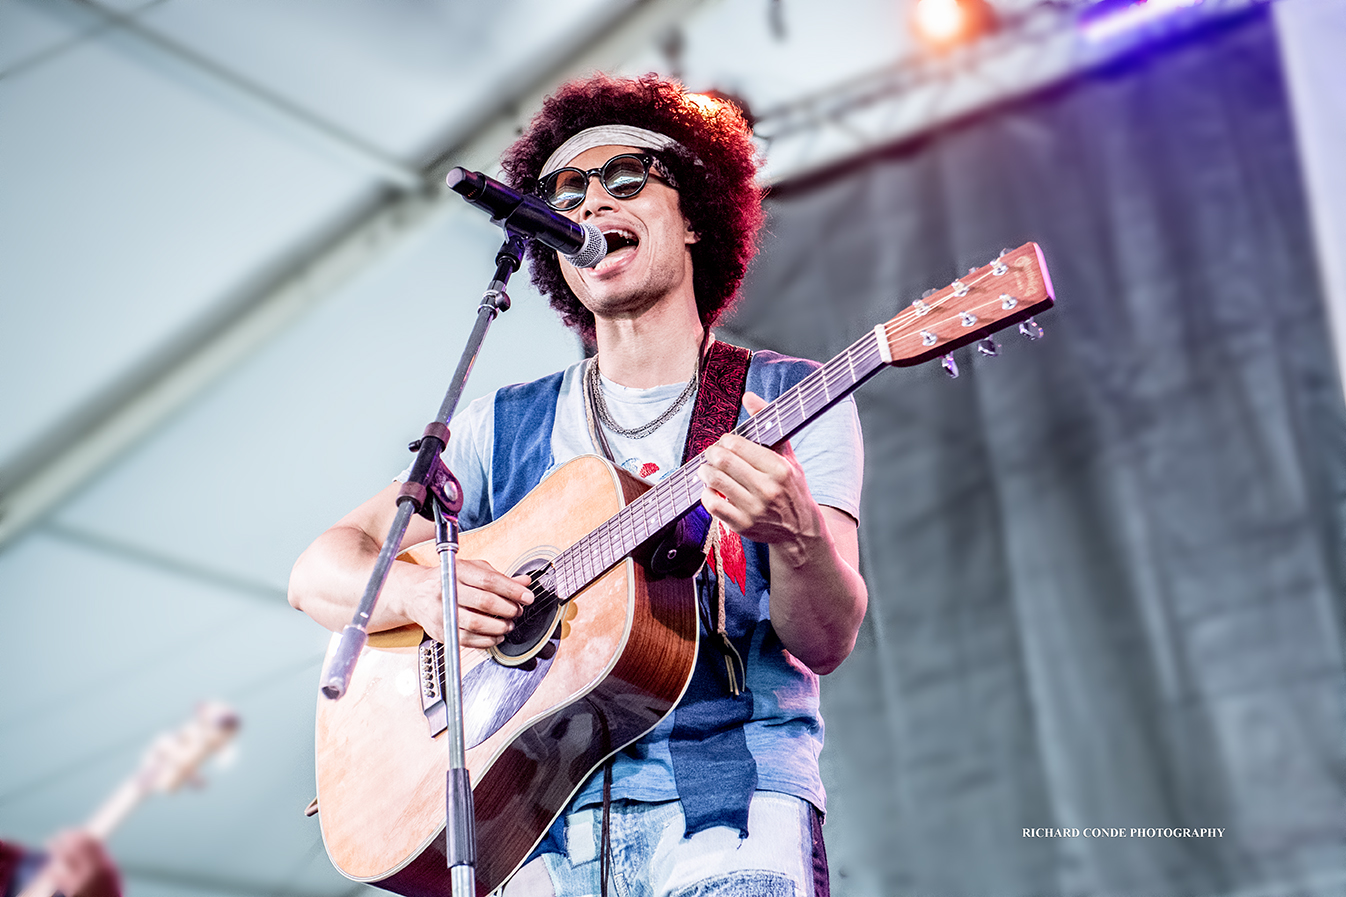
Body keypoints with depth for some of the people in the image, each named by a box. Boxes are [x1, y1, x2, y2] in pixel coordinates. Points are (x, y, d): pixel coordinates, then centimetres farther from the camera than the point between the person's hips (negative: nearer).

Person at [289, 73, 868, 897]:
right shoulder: (506, 427, 14)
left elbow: (826, 644, -4)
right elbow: (319, 573, 11)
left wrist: (797, 537, -25)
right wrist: (421, 591, -10)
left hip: (725, 797, -3)